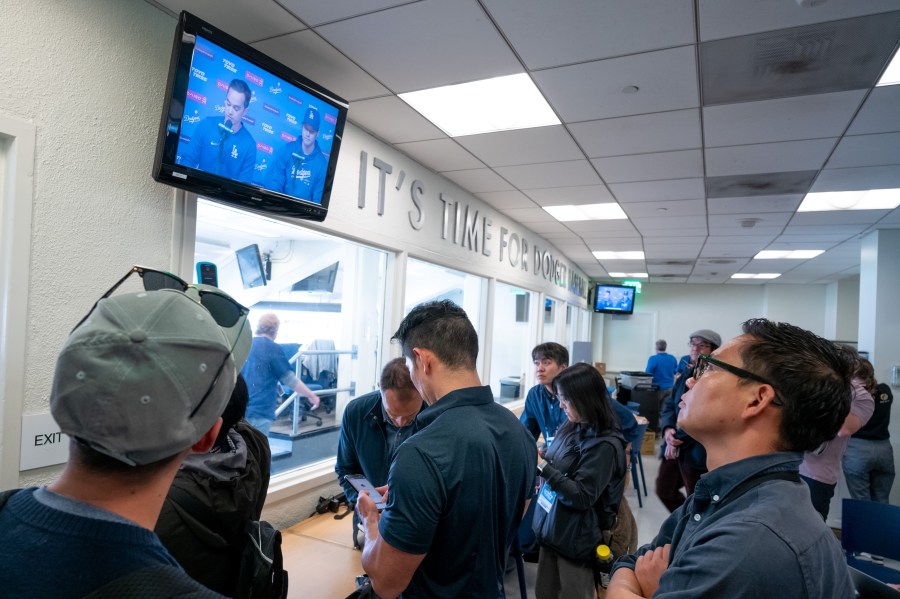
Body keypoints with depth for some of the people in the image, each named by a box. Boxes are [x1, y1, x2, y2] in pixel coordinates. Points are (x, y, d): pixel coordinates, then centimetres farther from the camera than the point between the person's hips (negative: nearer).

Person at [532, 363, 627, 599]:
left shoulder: (605, 445, -21)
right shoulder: (572, 428, 1)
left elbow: (582, 497, -22)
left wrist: (543, 467, -25)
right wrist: (538, 458, -3)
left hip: (577, 540, -7)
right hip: (552, 530, 7)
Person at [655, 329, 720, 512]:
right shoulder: (688, 374, 10)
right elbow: (669, 404, 10)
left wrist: (679, 439, -17)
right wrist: (668, 429, -9)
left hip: (698, 451, -8)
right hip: (675, 446, 8)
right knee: (664, 489, 19)